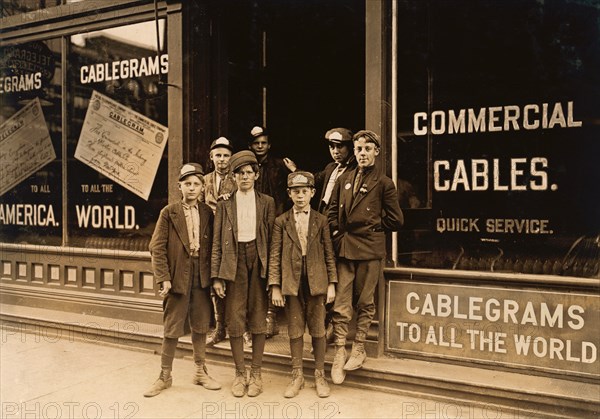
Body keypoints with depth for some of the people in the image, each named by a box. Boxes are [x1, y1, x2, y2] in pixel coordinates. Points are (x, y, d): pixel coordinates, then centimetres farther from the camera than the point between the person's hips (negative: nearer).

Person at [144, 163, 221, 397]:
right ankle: (165, 376, 20)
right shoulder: (169, 213, -2)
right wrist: (163, 278, -13)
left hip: (201, 277, 3)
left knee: (200, 326, 12)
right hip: (178, 277, -3)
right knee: (172, 329, 5)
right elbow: (157, 248, -5)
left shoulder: (207, 213, 6)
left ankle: (201, 372, 27)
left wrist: (213, 276, 0)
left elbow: (211, 246, 7)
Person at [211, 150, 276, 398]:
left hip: (259, 260, 0)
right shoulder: (224, 205, 8)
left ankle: (256, 374, 17)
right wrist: (216, 276, -3)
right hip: (234, 262, 0)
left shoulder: (267, 203, 8)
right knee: (234, 319, 2)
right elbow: (217, 242, 4)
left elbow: (272, 238, 4)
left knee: (258, 319, 5)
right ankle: (240, 373, 16)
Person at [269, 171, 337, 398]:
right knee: (295, 331, 8)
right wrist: (275, 286, -3)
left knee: (318, 330, 7)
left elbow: (329, 254, 5)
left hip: (316, 282, 0)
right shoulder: (281, 221, 3)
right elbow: (275, 256, 2)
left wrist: (332, 283, 0)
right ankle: (297, 376, 21)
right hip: (291, 282, 0)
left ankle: (320, 375, 21)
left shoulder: (321, 220, 4)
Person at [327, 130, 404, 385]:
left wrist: (371, 226, 3)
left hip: (369, 250, -3)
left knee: (364, 303, 8)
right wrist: (337, 233, 5)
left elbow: (395, 220, 2)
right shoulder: (343, 180, 13)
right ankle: (340, 352, 10)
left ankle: (359, 349, 21)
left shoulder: (384, 183, 0)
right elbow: (332, 212, 19)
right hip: (344, 249, 3)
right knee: (340, 304, 1)